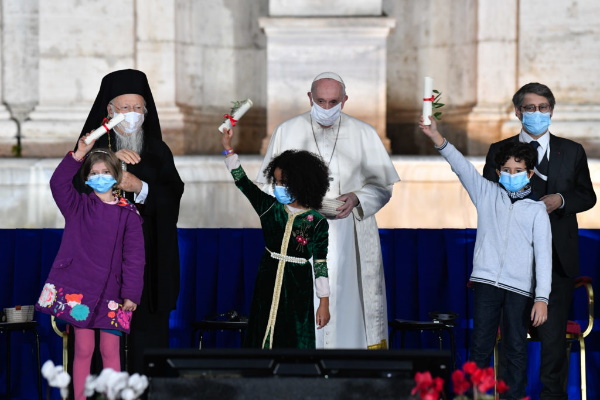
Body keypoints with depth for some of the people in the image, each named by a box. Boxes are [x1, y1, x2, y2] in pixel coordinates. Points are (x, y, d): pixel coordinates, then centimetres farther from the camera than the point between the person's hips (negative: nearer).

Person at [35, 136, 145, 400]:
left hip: (110, 291, -1)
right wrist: (79, 155, -17)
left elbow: (134, 256, -1)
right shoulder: (79, 207, 6)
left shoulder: (128, 214, 2)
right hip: (78, 287, 1)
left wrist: (131, 294, -7)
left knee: (110, 351, 4)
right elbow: (58, 183, -11)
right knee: (83, 350, 5)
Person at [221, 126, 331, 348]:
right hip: (268, 282, 4)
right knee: (264, 336, 8)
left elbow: (320, 263, -9)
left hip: (298, 287, -4)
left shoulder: (316, 222, -10)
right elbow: (243, 183, 1)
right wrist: (228, 148, -5)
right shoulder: (269, 207, 0)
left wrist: (324, 302, -10)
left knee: (294, 340, 1)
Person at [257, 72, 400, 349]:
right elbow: (267, 185, 9)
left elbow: (382, 187, 8)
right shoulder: (286, 132, 8)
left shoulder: (364, 134, 7)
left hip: (349, 240, 0)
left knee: (347, 303, -6)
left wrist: (356, 198, -12)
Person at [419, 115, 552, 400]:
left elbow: (543, 255, 0)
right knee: (480, 346, 2)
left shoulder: (537, 209, 4)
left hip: (520, 288, -1)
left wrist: (542, 298, -9)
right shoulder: (487, 193, 9)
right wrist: (436, 137, -18)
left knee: (516, 350, 4)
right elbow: (461, 166, -3)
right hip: (487, 281, 1)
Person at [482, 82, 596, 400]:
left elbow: (588, 196, 10)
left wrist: (561, 200, -8)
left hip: (557, 255, 0)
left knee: (554, 331, -2)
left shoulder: (572, 152, 10)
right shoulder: (499, 152, 7)